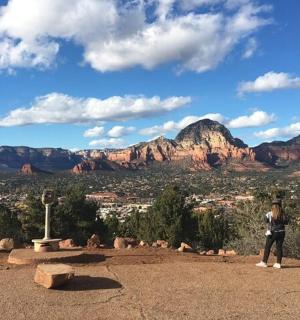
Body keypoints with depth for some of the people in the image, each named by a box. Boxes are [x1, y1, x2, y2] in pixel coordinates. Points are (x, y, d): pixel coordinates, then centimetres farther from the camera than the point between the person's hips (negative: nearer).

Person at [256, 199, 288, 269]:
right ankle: (278, 263, 9)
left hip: (272, 233, -3)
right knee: (279, 247, 7)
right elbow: (286, 222, 8)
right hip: (281, 232, 3)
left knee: (267, 247, 5)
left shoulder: (269, 214, -10)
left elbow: (266, 221, 6)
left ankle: (264, 262, 9)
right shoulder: (282, 214, -5)